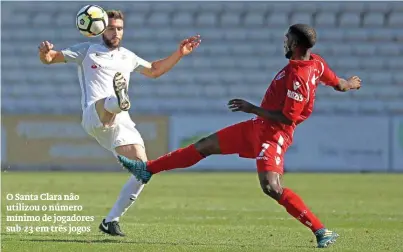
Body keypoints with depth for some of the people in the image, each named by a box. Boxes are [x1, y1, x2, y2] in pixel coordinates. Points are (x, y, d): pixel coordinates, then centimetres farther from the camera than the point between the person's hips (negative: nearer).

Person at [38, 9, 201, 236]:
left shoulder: (127, 57, 26)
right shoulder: (87, 51, 14)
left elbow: (154, 70, 41)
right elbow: (50, 58, 11)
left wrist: (179, 54, 30)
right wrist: (45, 52, -13)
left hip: (122, 123, 5)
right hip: (94, 114, -5)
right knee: (108, 105, -42)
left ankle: (111, 221, 1)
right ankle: (119, 100, -82)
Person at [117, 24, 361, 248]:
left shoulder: (298, 77, -25)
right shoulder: (316, 62, 1)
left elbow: (286, 119, -24)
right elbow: (338, 84, 17)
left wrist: (252, 108, -17)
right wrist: (350, 84, 40)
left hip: (273, 134, -10)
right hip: (257, 127, 10)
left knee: (272, 187, -26)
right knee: (204, 146, 14)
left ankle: (323, 232, -18)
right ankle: (148, 169, 25)